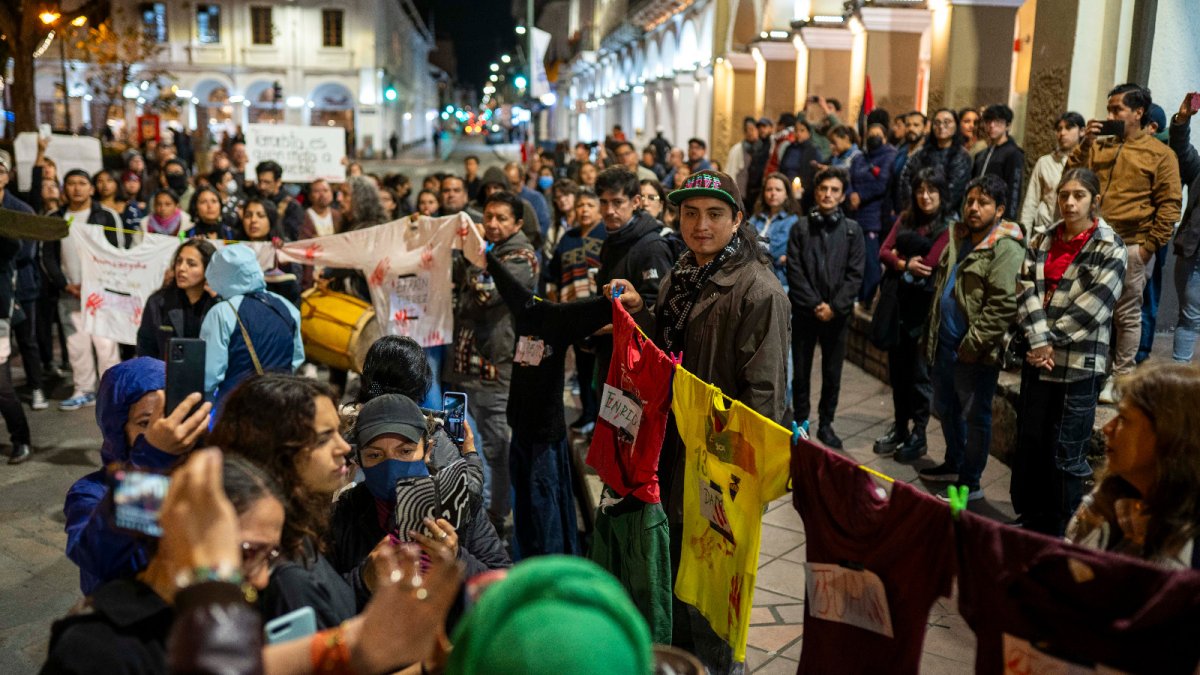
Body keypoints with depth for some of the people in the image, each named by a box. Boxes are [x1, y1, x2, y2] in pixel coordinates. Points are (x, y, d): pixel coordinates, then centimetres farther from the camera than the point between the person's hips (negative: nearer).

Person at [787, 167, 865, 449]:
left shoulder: (852, 230, 4)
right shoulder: (800, 227, 3)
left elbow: (855, 275, -1)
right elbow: (794, 271, -3)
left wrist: (834, 307, -12)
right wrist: (815, 304, -12)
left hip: (837, 314, 0)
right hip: (804, 311, 0)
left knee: (832, 373, 7)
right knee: (801, 371, 6)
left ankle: (826, 424, 21)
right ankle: (800, 422, 20)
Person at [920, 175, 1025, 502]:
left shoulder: (1006, 248, -15)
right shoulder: (959, 238, 12)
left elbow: (1003, 304, -22)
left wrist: (973, 344, -21)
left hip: (975, 352, -9)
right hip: (944, 344, 9)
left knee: (974, 415, 3)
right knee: (946, 408, 21)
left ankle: (970, 482, 15)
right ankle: (954, 464, 40)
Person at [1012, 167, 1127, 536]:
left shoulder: (1110, 248, -5)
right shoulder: (1042, 239, 8)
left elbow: (1091, 308, -13)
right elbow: (1027, 291, -2)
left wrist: (1051, 342, -12)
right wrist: (1038, 341, -14)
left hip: (1080, 364, -5)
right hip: (1038, 358, 5)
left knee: (1066, 454, 0)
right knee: (1028, 444, 14)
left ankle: (1062, 534, 15)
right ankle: (1030, 523, 30)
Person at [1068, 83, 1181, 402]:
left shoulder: (1159, 154, -2)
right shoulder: (1100, 147, 10)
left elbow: (1170, 204, -5)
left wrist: (1150, 244, -11)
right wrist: (1085, 144, -4)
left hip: (1131, 246, -4)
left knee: (1126, 315, 5)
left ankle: (1120, 378, 14)